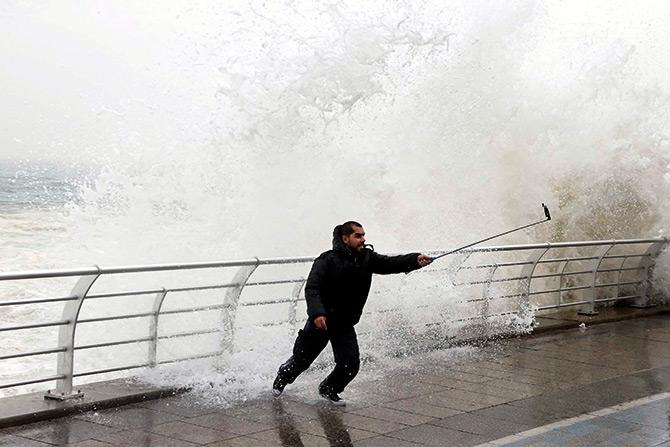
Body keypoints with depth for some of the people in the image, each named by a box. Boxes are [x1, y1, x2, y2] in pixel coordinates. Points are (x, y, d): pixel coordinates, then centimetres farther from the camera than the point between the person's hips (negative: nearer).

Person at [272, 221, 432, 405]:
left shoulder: (367, 258, -4)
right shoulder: (327, 261, -19)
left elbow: (390, 264, -15)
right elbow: (311, 288, -27)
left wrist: (415, 260, -33)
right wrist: (316, 313, -43)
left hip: (345, 325, 4)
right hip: (321, 321, -4)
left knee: (350, 365, -6)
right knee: (302, 360, 11)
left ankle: (328, 390, 24)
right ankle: (282, 378, 45)